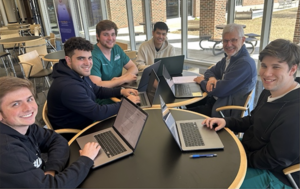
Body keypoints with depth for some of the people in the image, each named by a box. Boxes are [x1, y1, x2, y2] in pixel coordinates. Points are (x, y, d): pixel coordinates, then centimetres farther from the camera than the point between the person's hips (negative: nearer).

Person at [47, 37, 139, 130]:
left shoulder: (80, 74, -1)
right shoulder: (68, 87, -32)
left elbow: (97, 90, 13)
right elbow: (98, 113, -29)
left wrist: (121, 91, -1)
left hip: (88, 122, 8)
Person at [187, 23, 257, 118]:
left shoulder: (244, 63, -24)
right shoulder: (229, 57, 6)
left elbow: (219, 90, -26)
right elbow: (210, 71, 16)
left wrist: (202, 81, -7)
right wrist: (211, 78, -10)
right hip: (217, 99, 9)